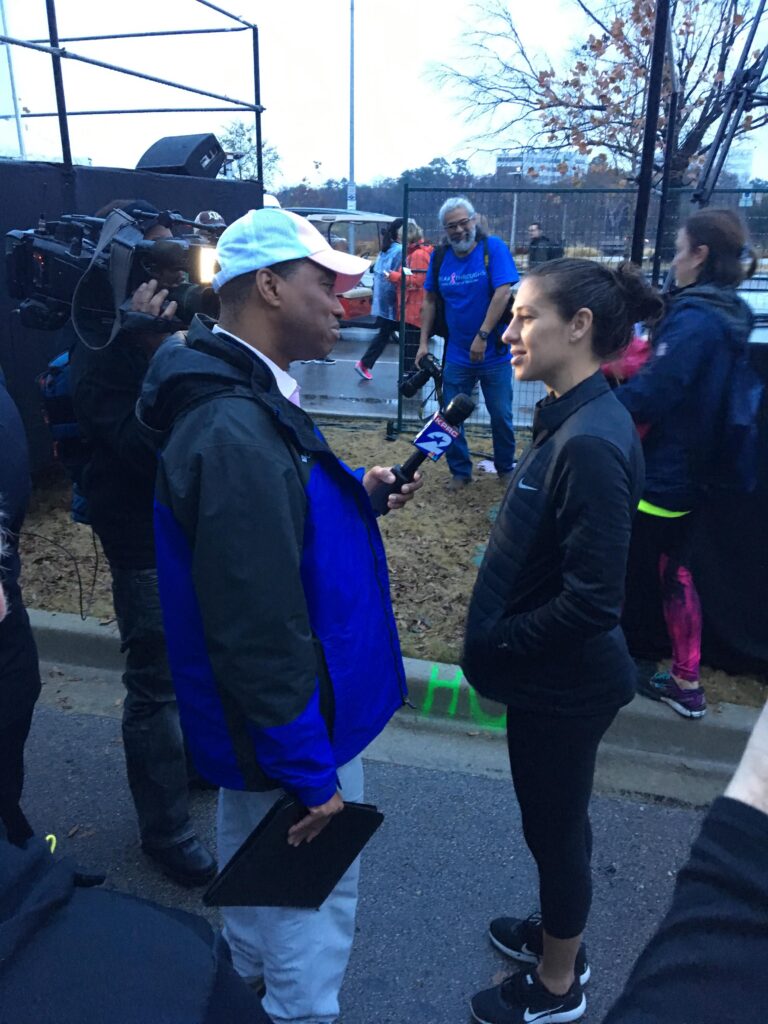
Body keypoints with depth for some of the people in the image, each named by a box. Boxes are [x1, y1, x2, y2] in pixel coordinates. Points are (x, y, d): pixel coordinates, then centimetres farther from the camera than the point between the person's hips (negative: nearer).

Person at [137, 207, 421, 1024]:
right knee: (313, 904, 13)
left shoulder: (238, 398, 2)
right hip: (287, 732, -10)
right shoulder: (238, 434, -30)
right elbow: (260, 633, -29)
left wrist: (356, 494, 2)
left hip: (250, 721, 10)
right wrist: (311, 773, -19)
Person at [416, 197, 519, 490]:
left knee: (501, 416, 9)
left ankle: (506, 468, 30)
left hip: (494, 353, -3)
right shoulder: (439, 257, 1)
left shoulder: (493, 247, -10)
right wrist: (424, 342, 1)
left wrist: (482, 337, -22)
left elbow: (503, 292, -18)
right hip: (457, 355, 3)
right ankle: (460, 471, 25)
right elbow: (430, 301, 8)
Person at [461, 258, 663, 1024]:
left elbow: (592, 601, -28)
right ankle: (557, 933, 52)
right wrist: (501, 634, 6)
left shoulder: (590, 443, -29)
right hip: (552, 674, 8)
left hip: (563, 683, -8)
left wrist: (497, 646, -15)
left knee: (555, 823, 14)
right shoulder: (567, 418, 1)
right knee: (553, 818, 27)